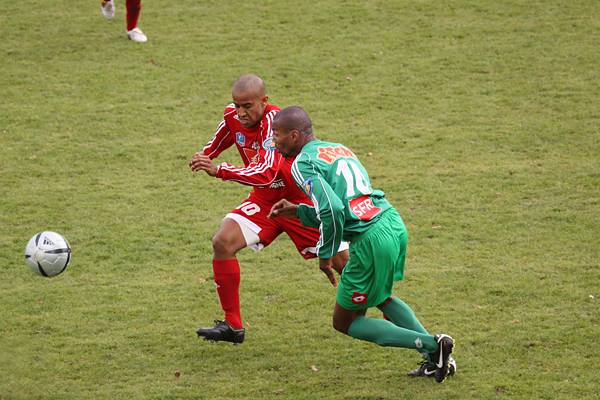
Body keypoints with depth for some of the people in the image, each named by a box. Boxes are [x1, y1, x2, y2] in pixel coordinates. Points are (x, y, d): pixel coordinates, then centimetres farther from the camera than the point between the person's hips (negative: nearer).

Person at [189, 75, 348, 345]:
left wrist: (219, 171, -47)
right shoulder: (232, 117, -9)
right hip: (265, 201, 5)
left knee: (343, 261, -5)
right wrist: (204, 157, 2)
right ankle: (232, 325, -6)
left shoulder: (275, 121, -30)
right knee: (222, 243, -15)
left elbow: (267, 173, -42)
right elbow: (217, 144, 18)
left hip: (302, 201, -5)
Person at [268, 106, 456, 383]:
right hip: (394, 222, 9)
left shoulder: (303, 163, -6)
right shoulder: (339, 149, 21)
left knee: (344, 323, 10)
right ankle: (436, 358, 23)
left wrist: (325, 255, -6)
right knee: (381, 297, 35)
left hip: (371, 239, -9)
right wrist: (296, 211, 24)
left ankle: (431, 345, -3)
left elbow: (332, 211, -20)